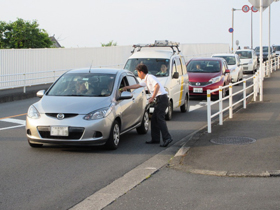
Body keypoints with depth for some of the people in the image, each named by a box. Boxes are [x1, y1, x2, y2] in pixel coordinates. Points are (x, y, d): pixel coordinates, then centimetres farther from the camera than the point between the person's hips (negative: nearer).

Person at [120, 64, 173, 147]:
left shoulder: (150, 77, -9)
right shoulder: (146, 80, 22)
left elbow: (157, 86, -23)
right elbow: (137, 85, 34)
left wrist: (152, 98, -22)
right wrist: (126, 87, 38)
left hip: (162, 98, -10)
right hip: (159, 100, 10)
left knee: (160, 119, -14)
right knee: (154, 119, 11)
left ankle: (167, 138, -19)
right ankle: (155, 139, 15)